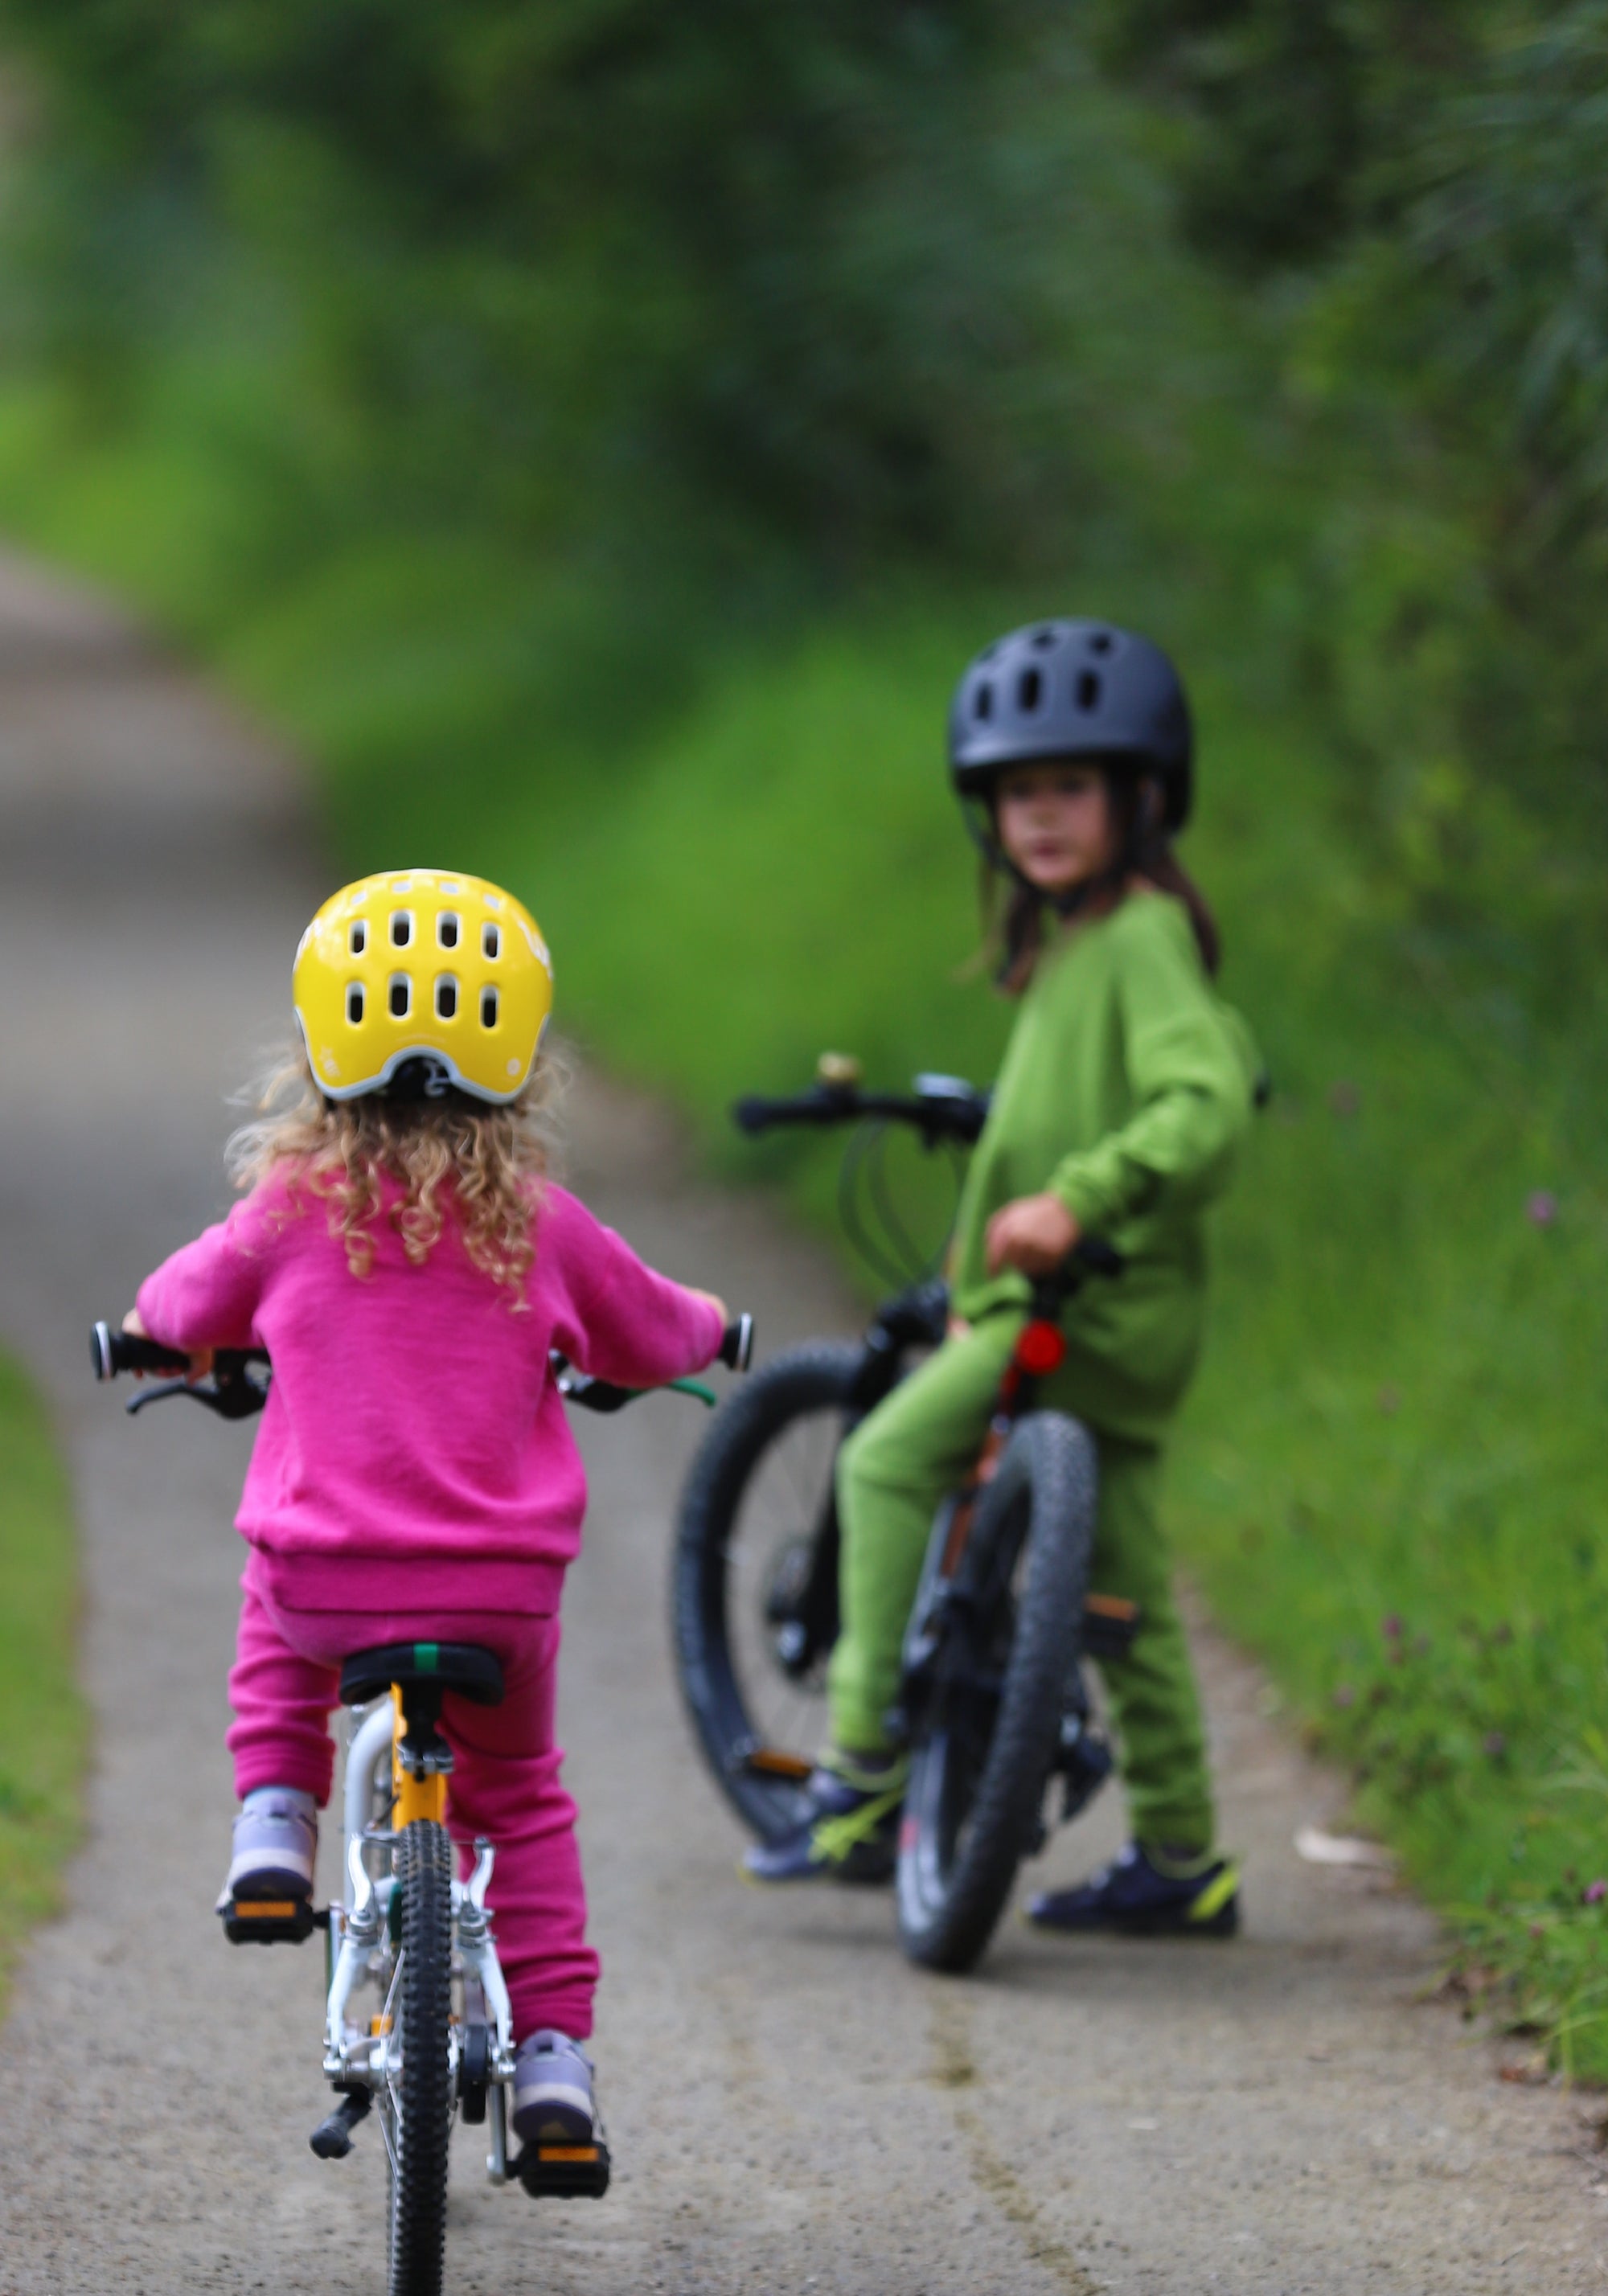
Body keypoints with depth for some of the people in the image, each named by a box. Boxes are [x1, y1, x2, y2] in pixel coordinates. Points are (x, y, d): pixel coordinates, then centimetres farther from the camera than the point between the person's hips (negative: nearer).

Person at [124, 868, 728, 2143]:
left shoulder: (289, 1215, -3)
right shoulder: (539, 1225, -1)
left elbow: (182, 1308, 18)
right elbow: (655, 1341, 16)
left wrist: (164, 1330, 42)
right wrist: (705, 1324, 40)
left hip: (328, 1572, 0)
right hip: (503, 1591, 0)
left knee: (277, 1640, 35)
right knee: (519, 1799, 22)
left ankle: (273, 1818, 13)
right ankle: (553, 2050, 14)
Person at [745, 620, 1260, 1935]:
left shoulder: (1142, 935, -13)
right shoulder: (1070, 938, 17)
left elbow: (1206, 1102, -27)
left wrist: (1076, 1198, -36)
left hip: (1100, 1300, -10)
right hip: (1128, 1326, 10)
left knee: (892, 1459, -15)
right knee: (1122, 1580, 12)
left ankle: (865, 1777, -16)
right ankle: (1181, 1861, 18)